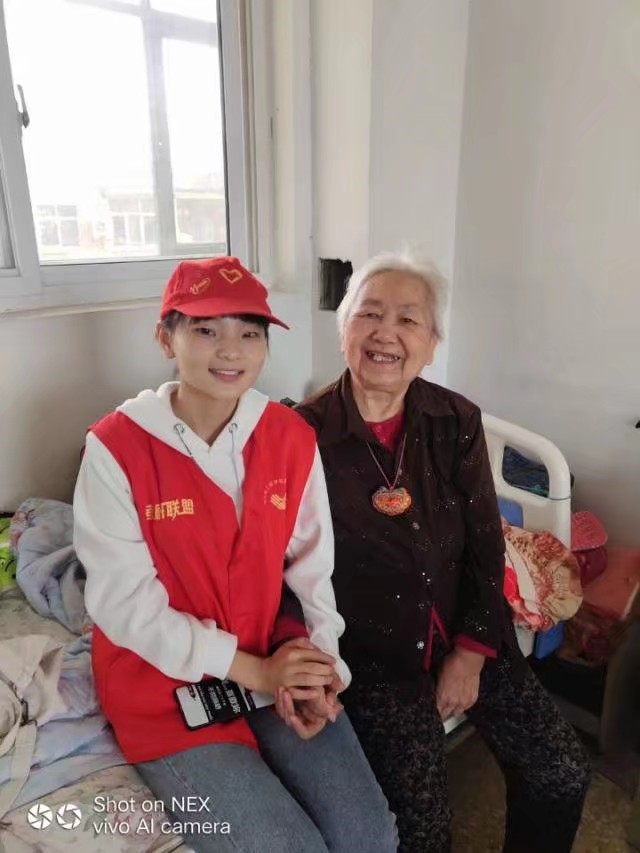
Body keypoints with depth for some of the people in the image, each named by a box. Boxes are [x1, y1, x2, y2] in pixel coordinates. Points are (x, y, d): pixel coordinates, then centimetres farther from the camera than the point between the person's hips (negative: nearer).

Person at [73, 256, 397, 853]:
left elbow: (315, 561, 1)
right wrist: (252, 670, -17)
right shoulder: (115, 448, -16)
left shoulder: (291, 436, -4)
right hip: (164, 685, -3)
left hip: (276, 663, 4)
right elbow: (125, 602, -15)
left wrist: (322, 662, -12)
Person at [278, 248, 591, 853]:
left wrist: (471, 652, -5)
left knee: (563, 771, 3)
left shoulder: (457, 423, -4)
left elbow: (485, 546, 0)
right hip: (368, 651, -3)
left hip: (464, 635, 4)